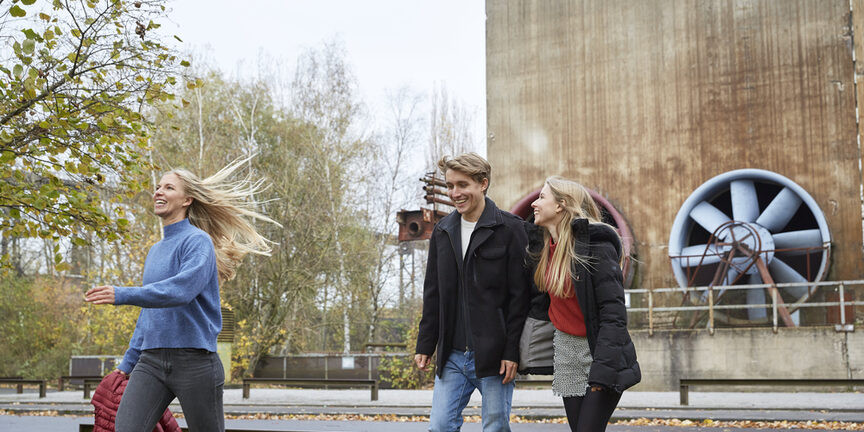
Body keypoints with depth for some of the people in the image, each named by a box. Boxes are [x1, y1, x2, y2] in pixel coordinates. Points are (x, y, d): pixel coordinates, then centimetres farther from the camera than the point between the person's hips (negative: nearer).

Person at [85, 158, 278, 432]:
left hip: (194, 360, -7)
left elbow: (183, 288, -23)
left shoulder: (198, 241, -5)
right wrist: (128, 363, 23)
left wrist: (123, 295, -29)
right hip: (151, 360, 7)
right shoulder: (155, 251, 21)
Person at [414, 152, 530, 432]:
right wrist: (425, 345, 10)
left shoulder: (509, 229, -6)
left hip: (493, 357, -5)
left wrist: (512, 351, -13)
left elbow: (520, 296, -8)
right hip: (452, 357, 5)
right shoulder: (442, 232, 11)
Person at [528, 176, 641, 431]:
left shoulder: (595, 243, -15)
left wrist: (602, 369, -24)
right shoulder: (547, 247, 8)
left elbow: (613, 311, -19)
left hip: (598, 350, -7)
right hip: (566, 351, 7)